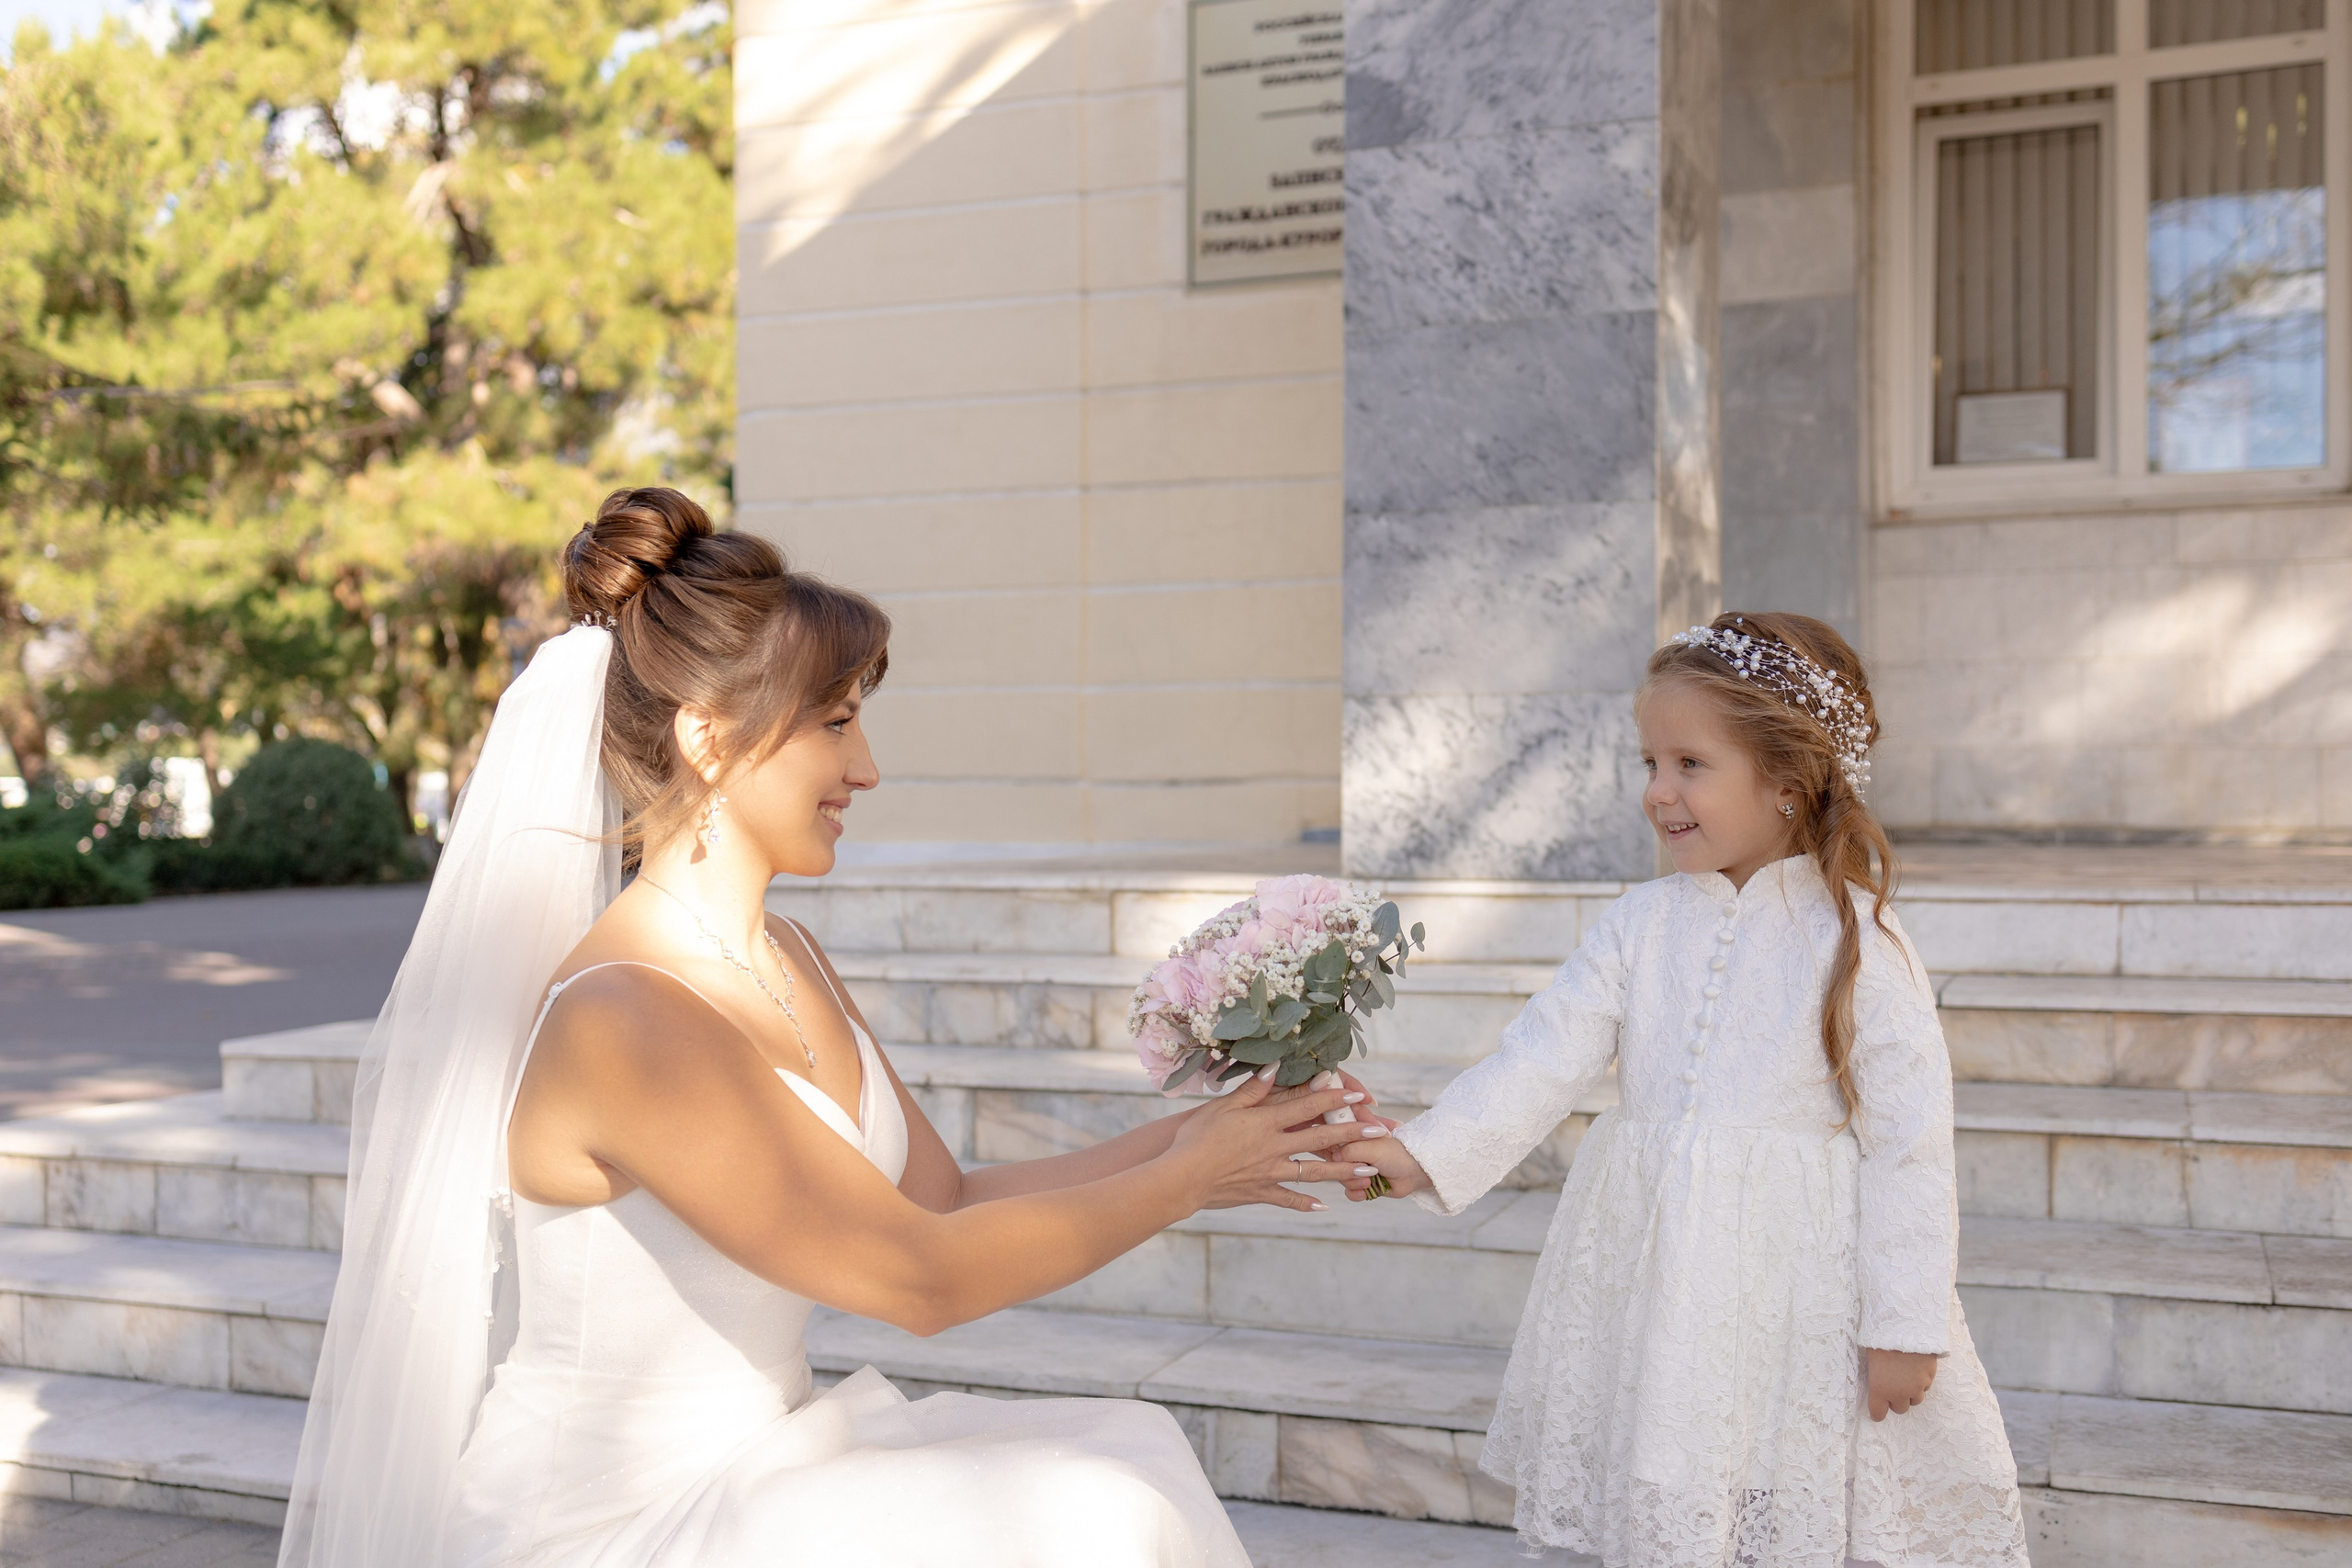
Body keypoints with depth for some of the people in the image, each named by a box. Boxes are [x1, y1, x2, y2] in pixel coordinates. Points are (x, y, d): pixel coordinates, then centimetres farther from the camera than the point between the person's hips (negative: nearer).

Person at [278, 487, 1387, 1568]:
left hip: (760, 1461, 8)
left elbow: (944, 1204, 9)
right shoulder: (623, 1021, -23)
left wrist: (1181, 1140, 1)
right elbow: (918, 1277, -20)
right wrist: (1184, 1181, -10)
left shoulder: (788, 964, 5)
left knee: (1121, 1453, -5)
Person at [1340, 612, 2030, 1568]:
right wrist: (1425, 1154, -19)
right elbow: (1545, 1058, -5)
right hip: (1655, 1286, 4)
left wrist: (1905, 1328, -9)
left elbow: (1908, 1142, -9)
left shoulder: (1857, 942, -9)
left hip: (1798, 1289, -4)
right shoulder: (1640, 927, 2)